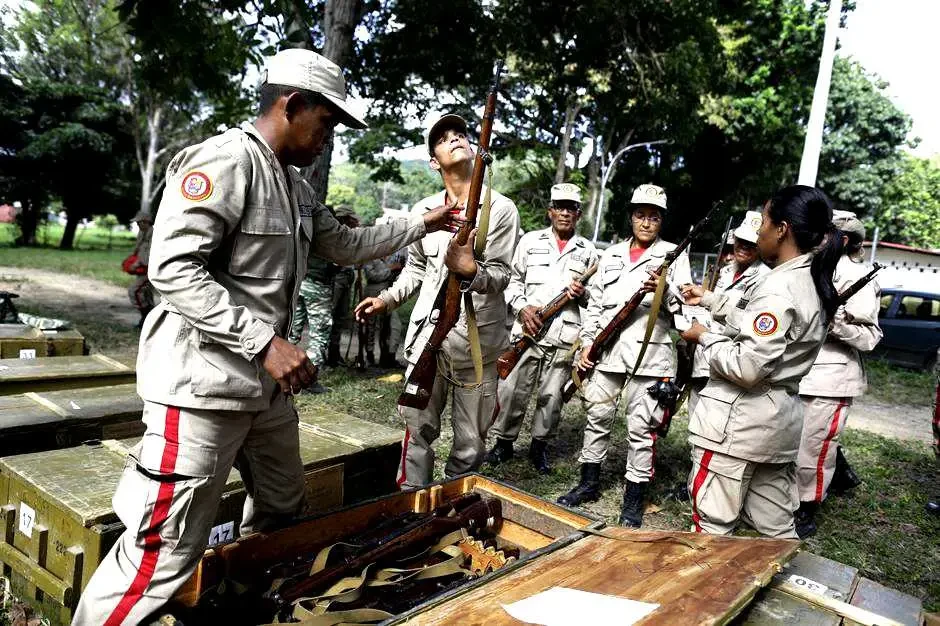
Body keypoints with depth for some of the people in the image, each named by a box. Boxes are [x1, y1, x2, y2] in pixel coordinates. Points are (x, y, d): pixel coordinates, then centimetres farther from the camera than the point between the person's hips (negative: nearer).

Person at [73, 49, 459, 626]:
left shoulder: (296, 184, 14)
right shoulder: (226, 160, -15)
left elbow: (344, 245, 26)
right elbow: (172, 267, -23)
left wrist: (421, 225, 23)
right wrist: (265, 341, -27)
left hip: (267, 385, 10)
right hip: (205, 383, -10)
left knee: (283, 515, 23)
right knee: (167, 555, -4)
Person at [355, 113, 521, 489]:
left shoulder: (501, 209, -2)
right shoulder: (423, 210, 9)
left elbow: (501, 276, -8)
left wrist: (470, 271, -28)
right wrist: (387, 300, 9)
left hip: (477, 340, -2)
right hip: (428, 335, 3)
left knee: (470, 442, 8)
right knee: (418, 428, 7)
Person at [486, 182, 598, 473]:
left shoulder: (588, 251, 11)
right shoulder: (530, 241, 9)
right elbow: (513, 280, 9)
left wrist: (583, 294, -7)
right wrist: (522, 307, -7)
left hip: (565, 336, 1)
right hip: (527, 330, 0)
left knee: (552, 396, 5)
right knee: (511, 390, 2)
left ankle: (540, 446, 22)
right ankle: (504, 442, 19)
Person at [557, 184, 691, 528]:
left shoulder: (674, 254, 5)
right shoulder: (611, 254, 16)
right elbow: (594, 302, 16)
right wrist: (587, 342, 7)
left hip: (649, 354, -4)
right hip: (607, 351, 4)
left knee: (641, 428, -1)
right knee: (597, 417, 11)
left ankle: (633, 501, 10)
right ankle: (589, 483, 27)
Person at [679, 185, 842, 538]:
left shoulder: (778, 289, -20)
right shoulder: (813, 283, 9)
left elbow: (746, 367, -24)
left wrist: (704, 337, -10)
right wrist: (708, 301, 24)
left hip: (738, 420, -9)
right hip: (780, 419, 9)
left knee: (712, 528, 4)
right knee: (776, 529, 18)